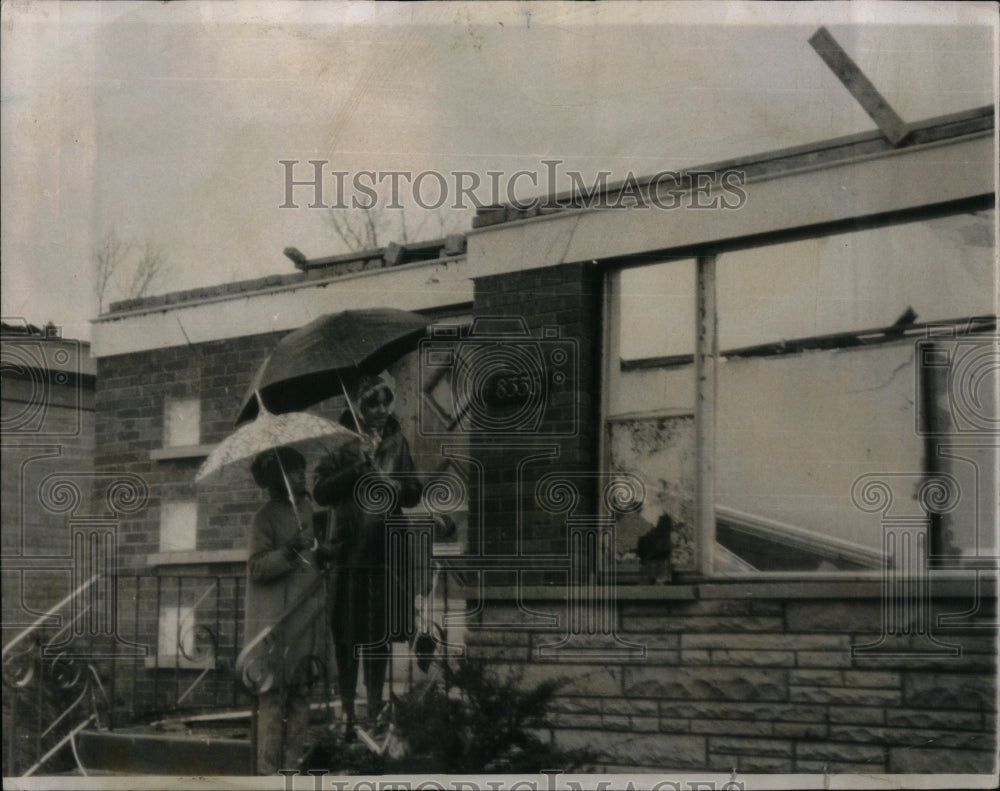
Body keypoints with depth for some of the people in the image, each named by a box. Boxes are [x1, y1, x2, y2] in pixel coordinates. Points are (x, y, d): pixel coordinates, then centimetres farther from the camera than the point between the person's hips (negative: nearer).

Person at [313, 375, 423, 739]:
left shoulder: (396, 442, 11)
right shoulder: (341, 445, -1)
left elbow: (415, 493, 14)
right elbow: (321, 491, -12)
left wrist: (399, 487, -7)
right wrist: (358, 466, -18)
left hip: (384, 551, 3)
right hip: (348, 549, -3)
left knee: (379, 634, 8)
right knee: (347, 635, -2)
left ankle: (375, 707, 16)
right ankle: (347, 712, 4)